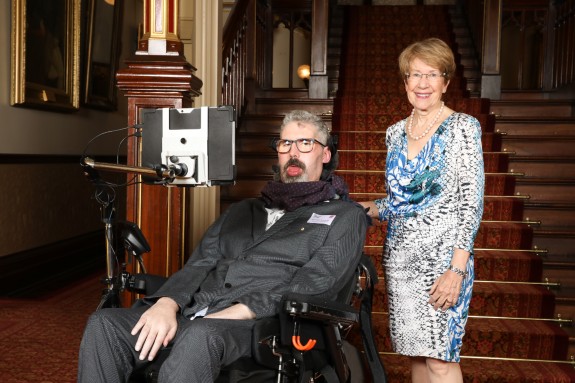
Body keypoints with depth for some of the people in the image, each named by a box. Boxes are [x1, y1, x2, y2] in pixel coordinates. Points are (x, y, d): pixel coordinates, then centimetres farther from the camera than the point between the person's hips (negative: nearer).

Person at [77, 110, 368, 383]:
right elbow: (199, 264, 15)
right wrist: (167, 303, -7)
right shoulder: (243, 210, 26)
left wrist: (237, 313, -18)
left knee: (200, 336, -38)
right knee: (105, 324, -18)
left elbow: (313, 285, -6)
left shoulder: (345, 216, 10)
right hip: (194, 313, 5)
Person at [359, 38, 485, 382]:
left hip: (443, 258, -5)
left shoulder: (463, 127, -5)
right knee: (416, 352, 13)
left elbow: (472, 202, -11)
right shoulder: (395, 133, 11)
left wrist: (457, 270, -18)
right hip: (400, 257, 6)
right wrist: (367, 209, 0)